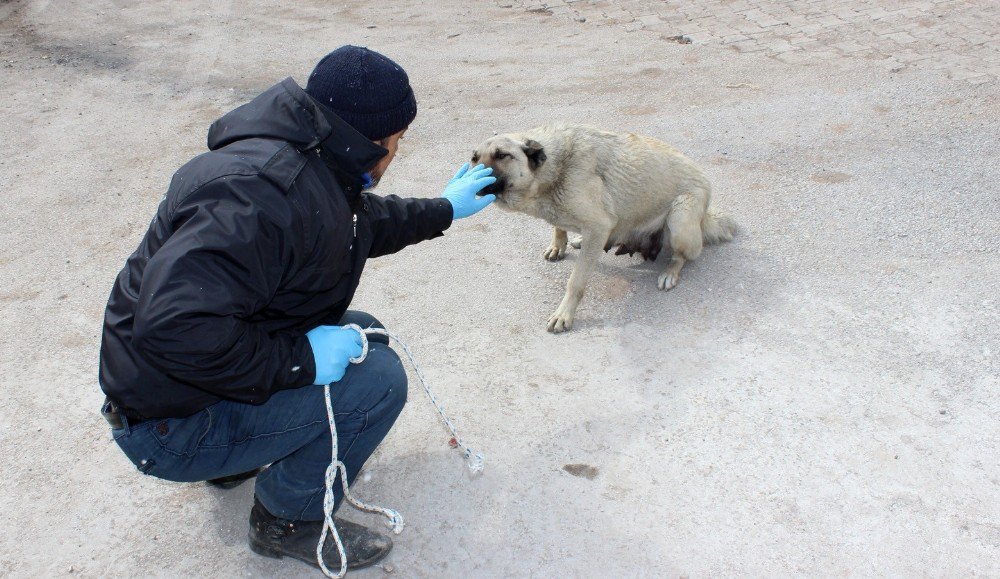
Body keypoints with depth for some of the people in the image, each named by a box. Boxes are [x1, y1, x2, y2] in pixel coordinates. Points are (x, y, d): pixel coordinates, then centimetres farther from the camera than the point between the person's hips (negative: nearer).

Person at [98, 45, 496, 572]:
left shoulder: (315, 167, 2)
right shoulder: (264, 193, -32)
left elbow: (364, 222, 24)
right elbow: (171, 324, -40)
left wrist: (444, 209, 32)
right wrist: (298, 359, -31)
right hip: (172, 423, -10)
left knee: (363, 332, 12)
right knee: (376, 378, -19)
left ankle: (241, 459, 18)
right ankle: (288, 520, 3)